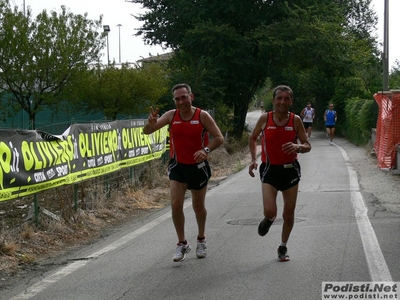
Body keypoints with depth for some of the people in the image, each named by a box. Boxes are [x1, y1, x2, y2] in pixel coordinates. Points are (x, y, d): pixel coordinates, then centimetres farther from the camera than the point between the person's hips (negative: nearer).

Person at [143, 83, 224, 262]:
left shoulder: (202, 116, -12)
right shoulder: (171, 115, -6)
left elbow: (219, 138, -11)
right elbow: (146, 132, -8)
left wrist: (206, 150, -30)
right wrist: (151, 123, -32)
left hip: (198, 167, -1)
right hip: (177, 166, 1)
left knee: (198, 206, 13)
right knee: (176, 204, -11)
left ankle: (201, 240, 36)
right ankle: (182, 244, 4)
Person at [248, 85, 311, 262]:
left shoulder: (295, 120, -5)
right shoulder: (265, 119, -5)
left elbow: (307, 146, -1)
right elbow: (252, 138, 11)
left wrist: (298, 147, -23)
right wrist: (253, 159, -1)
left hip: (290, 170, 1)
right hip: (270, 169, -1)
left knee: (288, 215, 7)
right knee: (269, 211, -17)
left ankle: (283, 247, 30)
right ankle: (268, 220, 23)